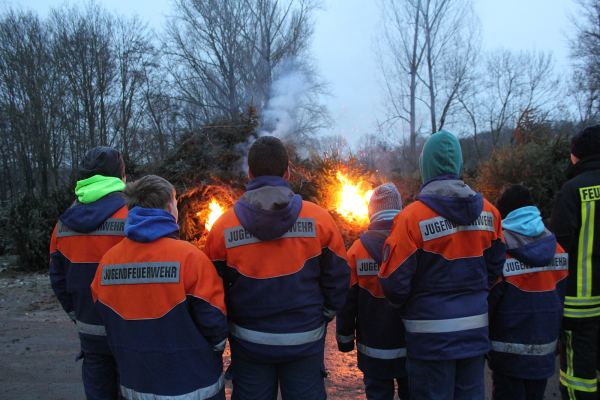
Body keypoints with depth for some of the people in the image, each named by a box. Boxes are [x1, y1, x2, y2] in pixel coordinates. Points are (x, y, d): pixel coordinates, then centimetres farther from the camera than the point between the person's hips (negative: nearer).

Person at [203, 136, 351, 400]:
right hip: (305, 341, 0)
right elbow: (338, 278, 0)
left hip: (248, 342, 1)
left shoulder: (223, 226, -7)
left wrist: (226, 328, 16)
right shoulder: (318, 218, -8)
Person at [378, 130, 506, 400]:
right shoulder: (489, 212, 0)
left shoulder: (412, 217, -18)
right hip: (476, 331, 5)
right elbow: (495, 269, 11)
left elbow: (393, 282, -15)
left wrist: (404, 307, 6)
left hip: (431, 337, -5)